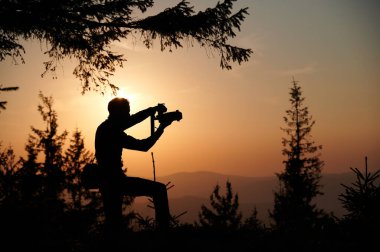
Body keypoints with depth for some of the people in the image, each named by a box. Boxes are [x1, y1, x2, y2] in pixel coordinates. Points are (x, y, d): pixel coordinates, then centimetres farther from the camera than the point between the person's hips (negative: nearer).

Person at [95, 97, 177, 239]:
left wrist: (154, 109, 7)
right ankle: (163, 227, -5)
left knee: (113, 224, 15)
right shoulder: (113, 132, -18)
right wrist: (161, 128, -8)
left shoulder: (107, 127, 8)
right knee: (159, 189, -5)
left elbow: (134, 119, 17)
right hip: (114, 181, -9)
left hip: (107, 181, 9)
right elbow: (144, 146, -16)